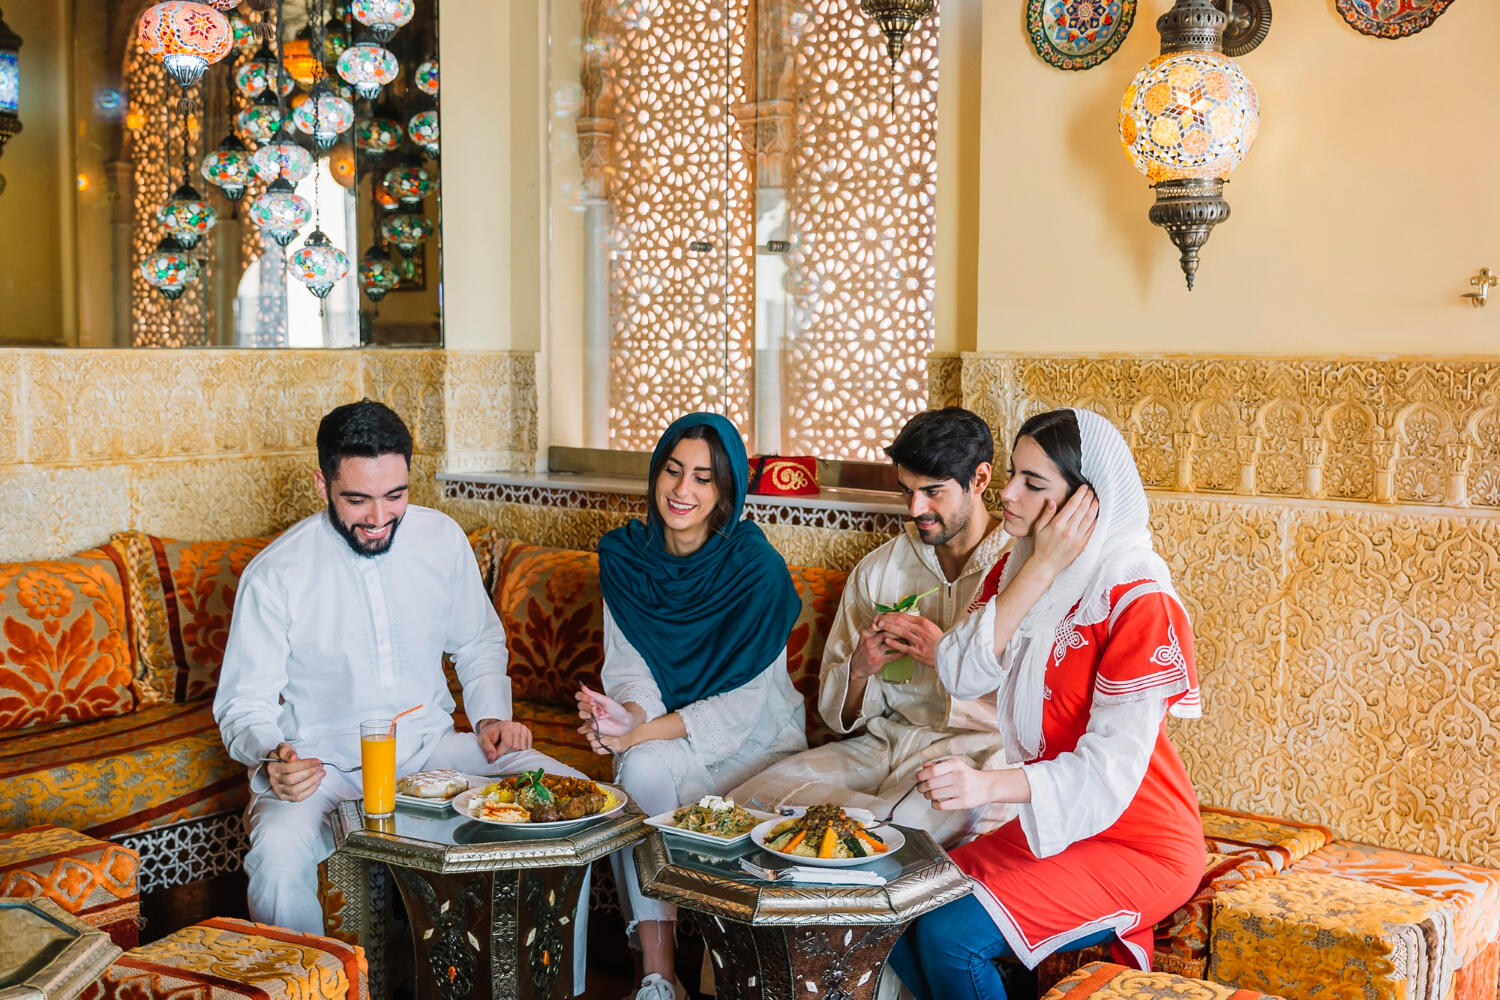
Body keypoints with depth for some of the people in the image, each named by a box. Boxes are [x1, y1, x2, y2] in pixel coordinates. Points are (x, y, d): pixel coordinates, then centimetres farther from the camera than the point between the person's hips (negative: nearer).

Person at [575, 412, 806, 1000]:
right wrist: (631, 713, -26)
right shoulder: (624, 556, 0)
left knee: (646, 762, -29)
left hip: (754, 740, -3)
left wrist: (644, 732, -27)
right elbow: (627, 667, -2)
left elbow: (742, 702, -16)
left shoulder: (755, 568, -15)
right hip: (661, 737, 3)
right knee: (642, 770, -30)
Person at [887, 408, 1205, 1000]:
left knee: (949, 934, -23)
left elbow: (1110, 771, -24)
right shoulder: (1017, 568, 4)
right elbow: (962, 677, -11)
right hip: (1049, 828, 7)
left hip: (1138, 846, -7)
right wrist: (1040, 569, -19)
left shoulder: (1137, 598, -19)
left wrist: (990, 785, -40)